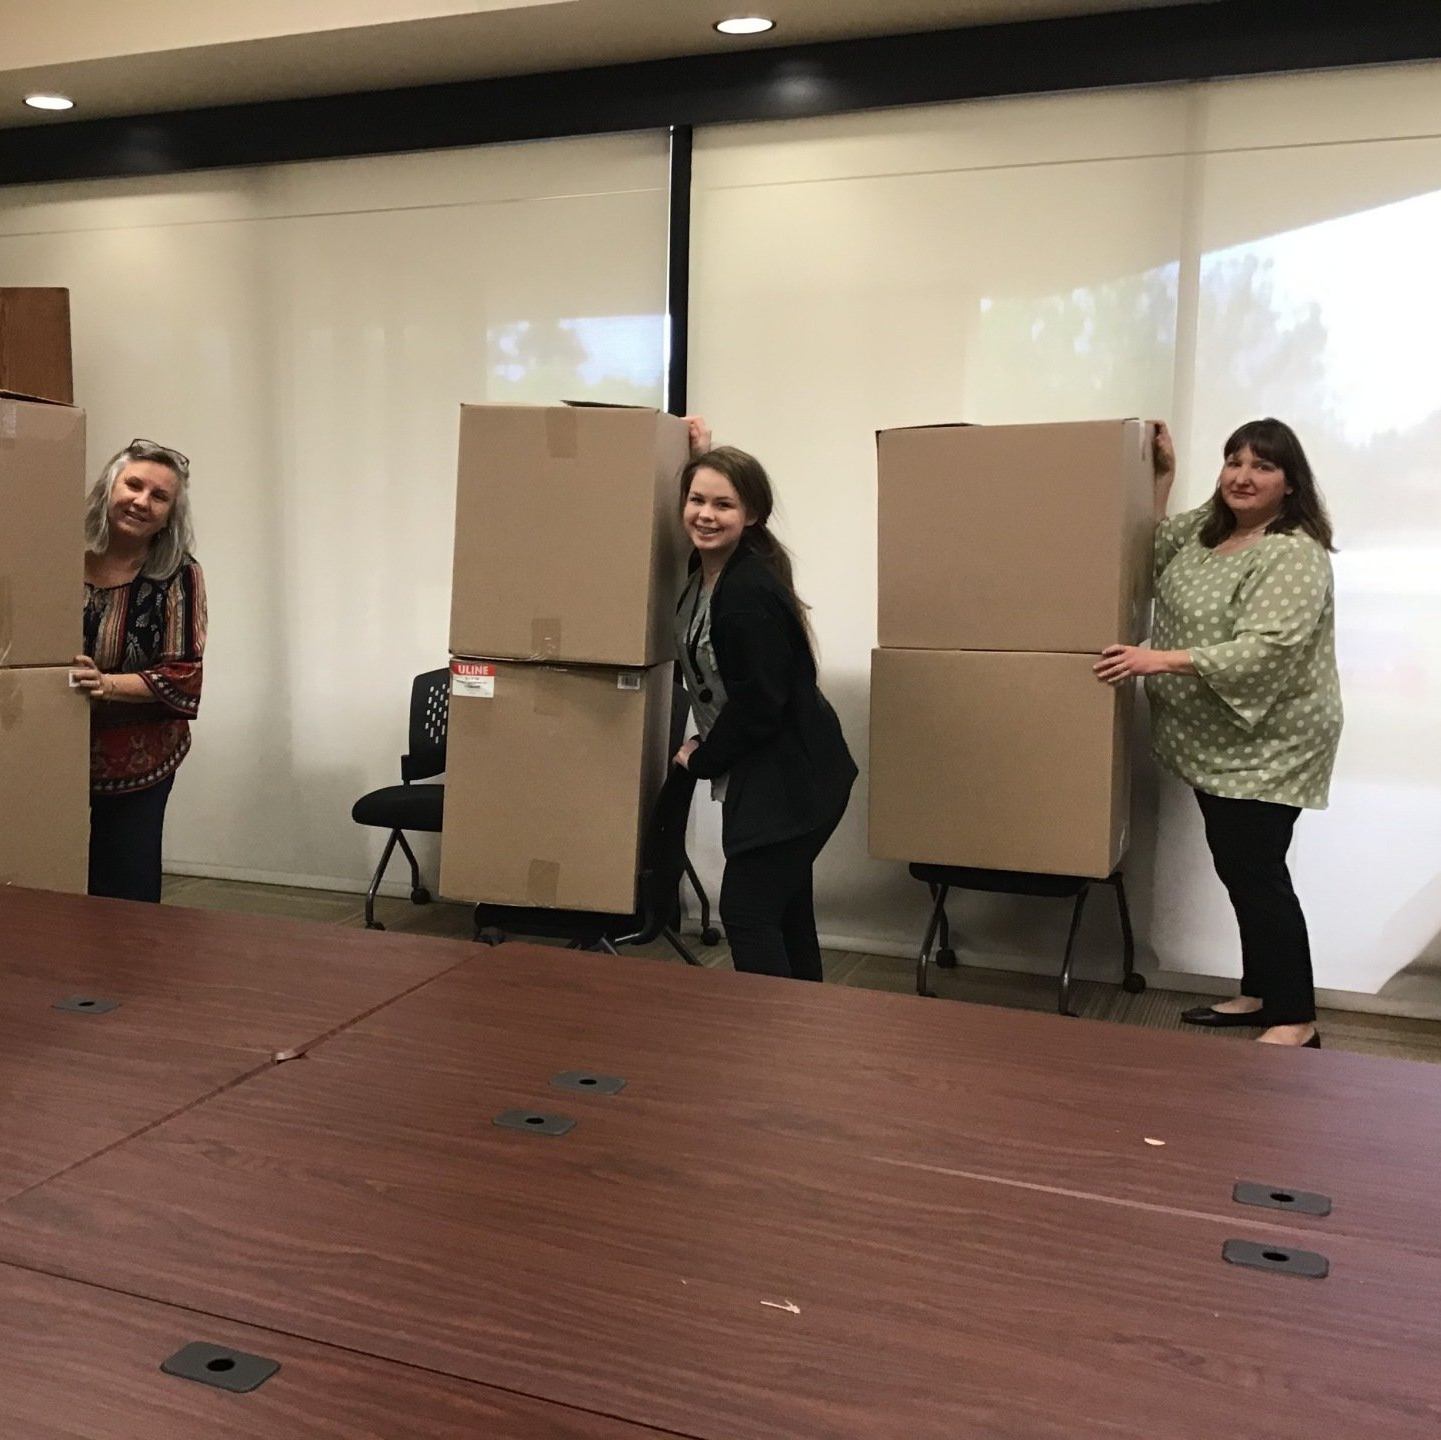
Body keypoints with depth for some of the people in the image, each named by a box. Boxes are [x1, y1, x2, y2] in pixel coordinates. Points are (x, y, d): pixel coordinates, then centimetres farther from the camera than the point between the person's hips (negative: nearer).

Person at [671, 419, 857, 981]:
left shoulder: (749, 593, -25)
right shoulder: (707, 567, 2)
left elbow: (760, 704, -25)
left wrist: (701, 758, -8)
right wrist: (700, 458, 16)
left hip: (792, 781, -10)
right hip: (767, 776, 10)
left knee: (745, 913, -4)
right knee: (783, 911, 18)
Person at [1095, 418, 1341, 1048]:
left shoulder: (1294, 555, -18)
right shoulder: (1207, 528, 8)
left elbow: (1265, 651, -28)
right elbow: (1148, 556, 23)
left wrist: (1160, 660, -31)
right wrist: (1162, 477, 13)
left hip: (1266, 748, -9)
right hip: (1216, 742, 9)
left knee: (1257, 872, -6)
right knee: (1236, 867, 15)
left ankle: (1296, 1022, 4)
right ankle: (1259, 994, 28)